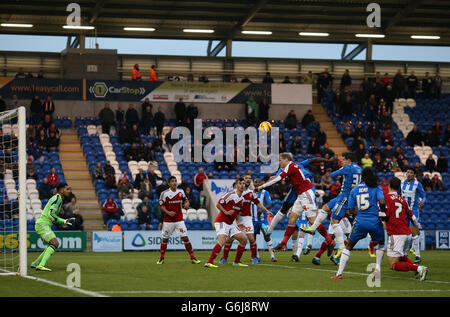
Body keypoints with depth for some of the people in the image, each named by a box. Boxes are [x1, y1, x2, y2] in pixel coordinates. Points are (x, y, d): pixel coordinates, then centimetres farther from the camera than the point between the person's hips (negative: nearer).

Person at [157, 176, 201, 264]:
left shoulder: (180, 192, 3)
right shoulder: (165, 193, -7)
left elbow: (185, 199, 18)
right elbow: (161, 205, -3)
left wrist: (186, 203, -5)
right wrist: (168, 212, -17)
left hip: (179, 220, 1)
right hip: (168, 220, -1)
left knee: (185, 237, -6)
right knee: (165, 239, 5)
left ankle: (192, 257, 0)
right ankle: (161, 258, 21)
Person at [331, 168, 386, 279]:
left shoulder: (354, 190, 8)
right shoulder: (376, 188, 0)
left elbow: (351, 210, 10)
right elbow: (382, 202, -15)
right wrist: (383, 211, 5)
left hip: (360, 222, 1)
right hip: (374, 222, -1)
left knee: (348, 246, 15)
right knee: (381, 243, 26)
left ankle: (339, 273, 6)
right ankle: (378, 268, 12)